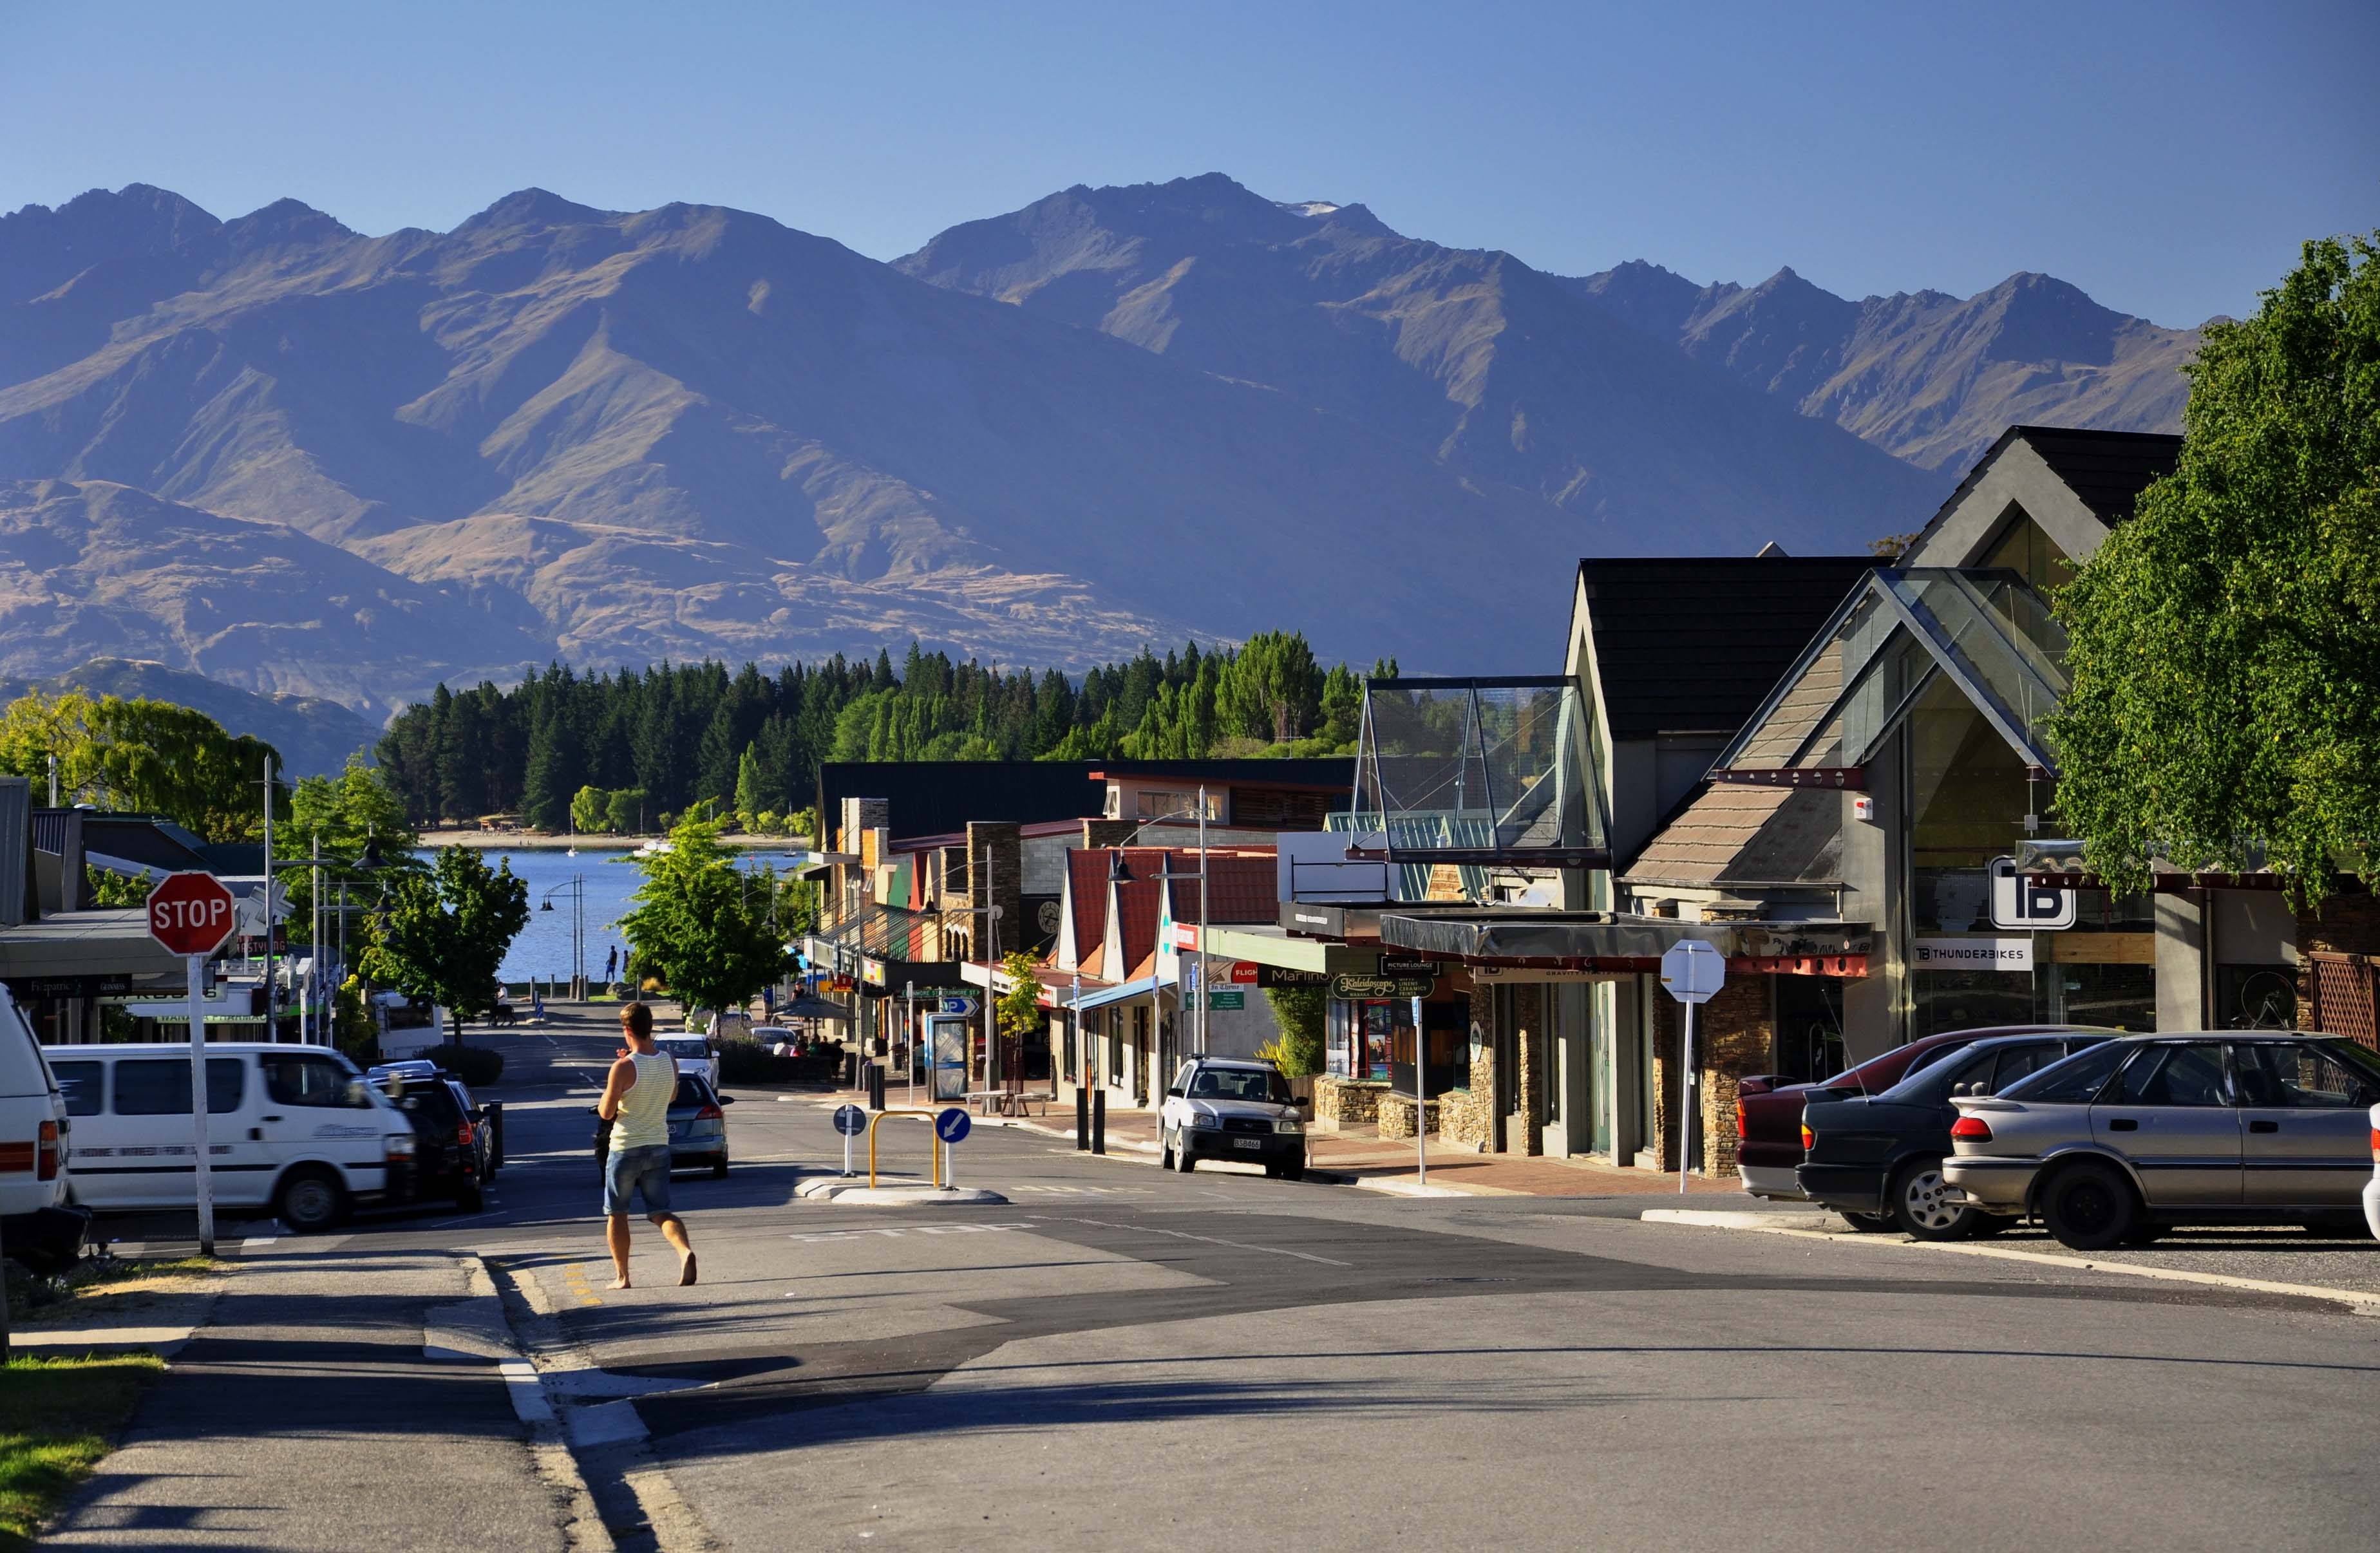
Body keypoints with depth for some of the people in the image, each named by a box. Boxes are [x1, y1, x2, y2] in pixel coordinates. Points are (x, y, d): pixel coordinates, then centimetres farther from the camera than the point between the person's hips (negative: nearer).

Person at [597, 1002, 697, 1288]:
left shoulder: (623, 1068, -17)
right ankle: (686, 1250, -23)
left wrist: (606, 1097, 9)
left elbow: (606, 1112, -12)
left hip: (626, 1148, -4)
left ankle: (622, 1276, 14)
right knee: (660, 1212, 6)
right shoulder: (670, 1063, 0)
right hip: (659, 1146, 4)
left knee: (616, 1214, 12)